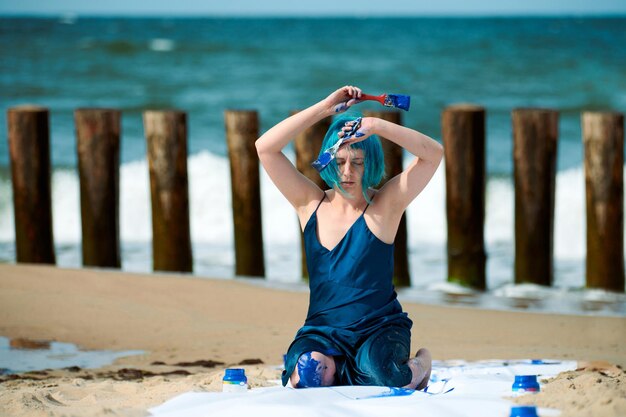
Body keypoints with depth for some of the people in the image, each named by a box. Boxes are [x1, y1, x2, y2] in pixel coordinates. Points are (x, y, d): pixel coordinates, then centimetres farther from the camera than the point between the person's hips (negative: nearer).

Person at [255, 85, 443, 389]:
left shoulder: (385, 204, -3)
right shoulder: (312, 204, 4)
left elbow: (434, 153, -15)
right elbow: (265, 148, -4)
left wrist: (376, 126, -26)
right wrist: (324, 109, -10)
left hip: (380, 329, -2)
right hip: (322, 330, 2)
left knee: (382, 373, -34)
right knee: (310, 371, -31)